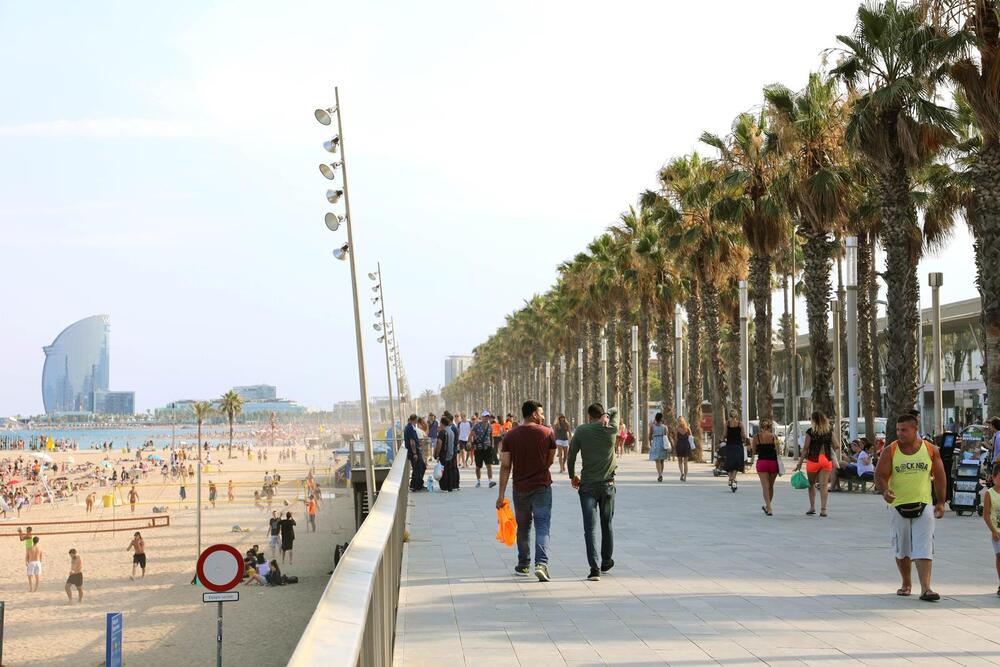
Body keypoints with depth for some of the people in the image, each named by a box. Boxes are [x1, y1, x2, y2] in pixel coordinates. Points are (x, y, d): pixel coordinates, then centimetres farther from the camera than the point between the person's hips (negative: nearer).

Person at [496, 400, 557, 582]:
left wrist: (501, 494, -3)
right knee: (542, 526, -2)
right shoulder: (547, 433, -5)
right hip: (542, 486, -2)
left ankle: (523, 565, 22)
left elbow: (505, 466, -4)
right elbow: (550, 461, 4)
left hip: (520, 488, 2)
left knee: (523, 527, 16)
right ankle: (541, 563, -19)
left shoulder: (510, 436, -2)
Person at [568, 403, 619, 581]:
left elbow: (571, 457, -1)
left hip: (587, 486, -2)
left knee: (590, 528, -4)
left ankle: (594, 568, -14)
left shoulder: (581, 431, -4)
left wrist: (572, 476, 14)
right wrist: (606, 414, 0)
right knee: (607, 525, 18)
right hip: (608, 485, 2)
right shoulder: (612, 430, -1)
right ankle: (606, 562, 32)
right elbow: (615, 411, 18)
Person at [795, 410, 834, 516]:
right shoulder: (830, 430, 3)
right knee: (824, 485, 1)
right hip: (827, 460, 2)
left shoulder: (810, 431, -7)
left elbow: (805, 448, -5)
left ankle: (812, 507, 15)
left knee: (812, 484, 14)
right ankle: (823, 509, -5)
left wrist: (800, 462, 0)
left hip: (814, 459, -2)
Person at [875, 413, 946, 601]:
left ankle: (925, 588, -12)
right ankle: (906, 584, 28)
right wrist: (885, 490, -27)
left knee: (924, 548, -10)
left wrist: (940, 502, 6)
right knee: (902, 550, 11)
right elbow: (880, 474, -6)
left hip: (924, 505, -1)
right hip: (898, 506, 1)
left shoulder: (930, 450, 1)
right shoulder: (890, 451, -3)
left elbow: (939, 476, 9)